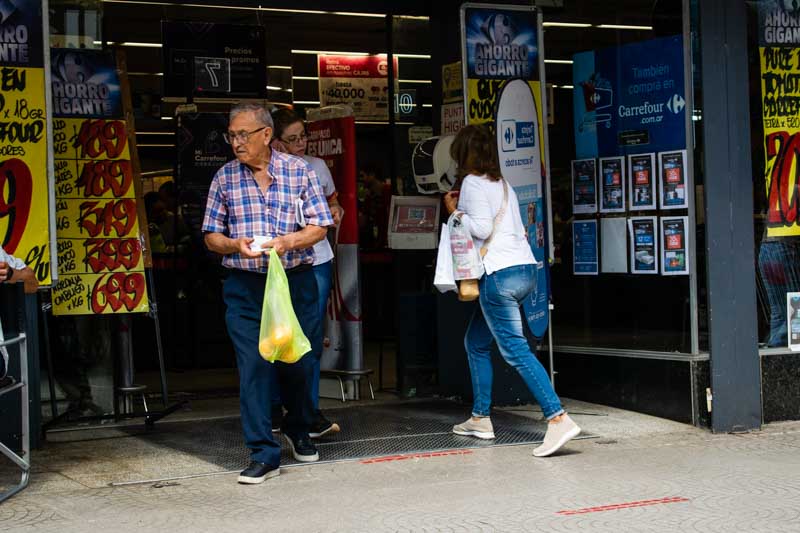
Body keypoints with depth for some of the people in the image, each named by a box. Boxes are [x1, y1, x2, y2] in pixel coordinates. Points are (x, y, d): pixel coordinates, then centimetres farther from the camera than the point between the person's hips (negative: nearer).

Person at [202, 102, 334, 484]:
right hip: (244, 286, 0)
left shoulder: (298, 171, 2)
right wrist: (235, 245, -13)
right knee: (252, 367, -6)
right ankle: (263, 454, 0)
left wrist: (287, 242, -16)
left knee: (296, 362, 10)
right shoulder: (225, 177, 5)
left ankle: (298, 430, 37)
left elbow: (320, 226, 2)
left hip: (295, 282, 0)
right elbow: (211, 235, 8)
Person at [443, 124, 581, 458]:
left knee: (515, 350, -13)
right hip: (524, 268, 9)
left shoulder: (473, 182, -5)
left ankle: (559, 420, -23)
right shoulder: (502, 183, 20)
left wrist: (455, 211, 1)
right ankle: (480, 419, 23)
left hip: (500, 274, -9)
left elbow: (481, 228, -15)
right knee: (476, 342, 20)